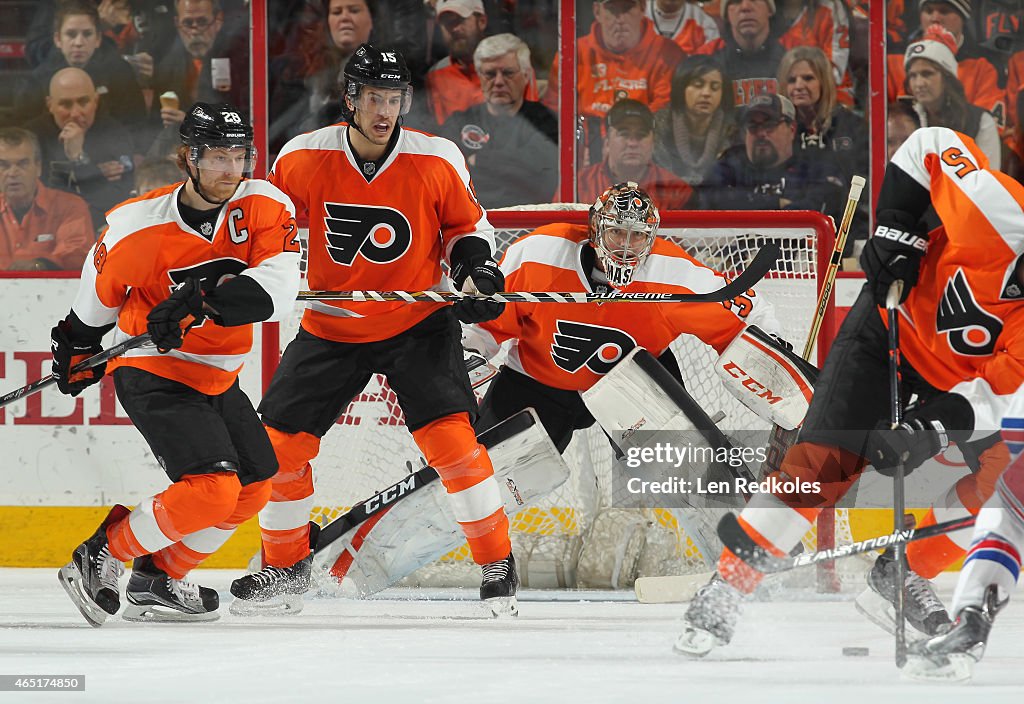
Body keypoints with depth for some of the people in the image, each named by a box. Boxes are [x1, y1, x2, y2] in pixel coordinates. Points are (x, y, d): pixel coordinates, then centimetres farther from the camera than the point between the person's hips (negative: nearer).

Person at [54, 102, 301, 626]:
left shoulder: (264, 206, -12)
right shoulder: (137, 226, -20)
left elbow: (277, 289, -26)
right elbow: (100, 289, 1)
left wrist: (206, 300, -39)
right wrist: (80, 349, 15)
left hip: (215, 377, 7)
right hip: (151, 374, -7)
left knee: (253, 489, 15)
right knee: (210, 489, -21)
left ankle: (157, 580, 27)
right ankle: (100, 558, -6)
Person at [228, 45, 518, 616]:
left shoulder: (438, 161, -13)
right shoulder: (303, 159, -12)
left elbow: (466, 224, 3)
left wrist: (476, 266, -14)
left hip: (417, 324, -2)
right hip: (332, 327, 2)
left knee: (451, 436, -17)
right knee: (281, 442, 1)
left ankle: (498, 563, -2)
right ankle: (286, 568, 22)